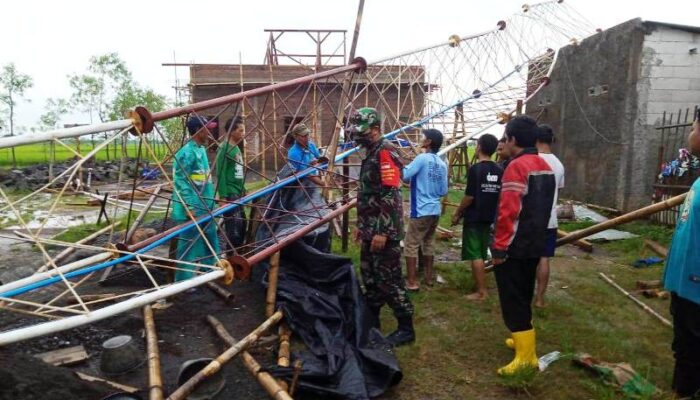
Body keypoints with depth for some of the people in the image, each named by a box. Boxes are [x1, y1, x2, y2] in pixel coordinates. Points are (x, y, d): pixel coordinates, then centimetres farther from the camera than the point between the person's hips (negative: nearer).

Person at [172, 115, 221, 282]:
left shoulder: (202, 150, 12)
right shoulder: (187, 152, -17)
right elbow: (180, 181, -21)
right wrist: (189, 207, -22)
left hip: (205, 207, 10)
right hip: (193, 209, -10)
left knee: (211, 242, 18)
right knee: (189, 246, -1)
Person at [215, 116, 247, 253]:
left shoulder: (236, 148, 12)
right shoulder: (224, 149, -15)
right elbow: (220, 174, -18)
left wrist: (243, 190, 20)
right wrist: (223, 196, -21)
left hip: (238, 193, 9)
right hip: (230, 194, -9)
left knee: (241, 224, 15)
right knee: (234, 228, -7)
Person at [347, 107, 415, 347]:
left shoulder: (385, 152, -16)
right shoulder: (371, 153, 15)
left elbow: (390, 196, -23)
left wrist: (382, 232, -25)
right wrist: (361, 225, 22)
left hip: (383, 231, -10)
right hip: (371, 230, 10)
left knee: (389, 280, -2)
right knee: (370, 277, 17)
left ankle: (406, 329, 11)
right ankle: (371, 322, 31)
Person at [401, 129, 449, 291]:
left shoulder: (422, 158, -13)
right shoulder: (442, 164, 7)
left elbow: (404, 175, -21)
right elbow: (444, 191, 10)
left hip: (421, 211, -7)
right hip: (435, 210, 7)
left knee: (411, 246, 0)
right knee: (429, 244, 17)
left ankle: (411, 282, 1)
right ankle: (428, 277, 25)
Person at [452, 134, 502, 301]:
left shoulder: (476, 169, -16)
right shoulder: (499, 170, 4)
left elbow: (469, 196, -17)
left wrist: (457, 213, -5)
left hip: (474, 218, -7)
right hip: (489, 218, 7)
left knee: (475, 255, 0)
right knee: (481, 255, 16)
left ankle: (481, 291, 4)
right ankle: (479, 286, 25)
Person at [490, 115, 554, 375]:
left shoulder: (516, 166, -18)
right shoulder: (545, 167, 10)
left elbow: (508, 212, -23)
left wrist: (499, 247, -18)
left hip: (514, 247, -9)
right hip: (535, 244, 9)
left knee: (512, 299, 0)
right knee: (523, 295, 21)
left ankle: (526, 355, 4)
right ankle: (523, 340, 34)